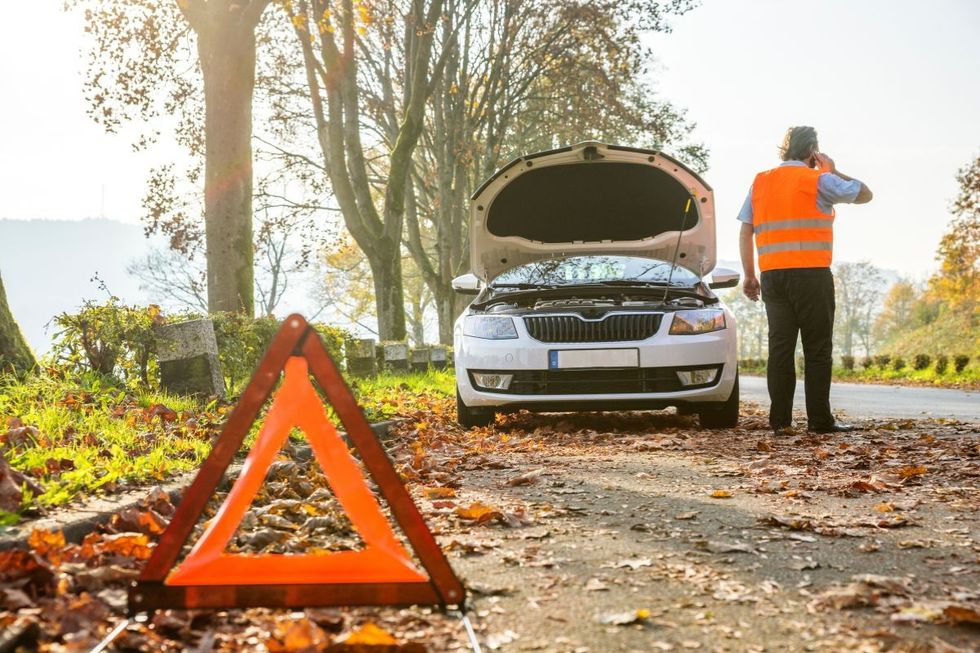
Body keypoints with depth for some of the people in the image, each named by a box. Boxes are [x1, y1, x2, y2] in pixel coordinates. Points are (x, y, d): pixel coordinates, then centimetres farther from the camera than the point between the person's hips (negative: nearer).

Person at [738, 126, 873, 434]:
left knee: (780, 347, 5)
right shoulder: (818, 180, -1)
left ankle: (780, 420, 3)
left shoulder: (760, 182, 13)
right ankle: (820, 419, 1)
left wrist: (749, 276, 14)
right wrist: (833, 170, 15)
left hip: (772, 276, 5)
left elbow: (745, 232, 11)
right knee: (818, 349, 1)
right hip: (811, 273, -5)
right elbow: (865, 194, 6)